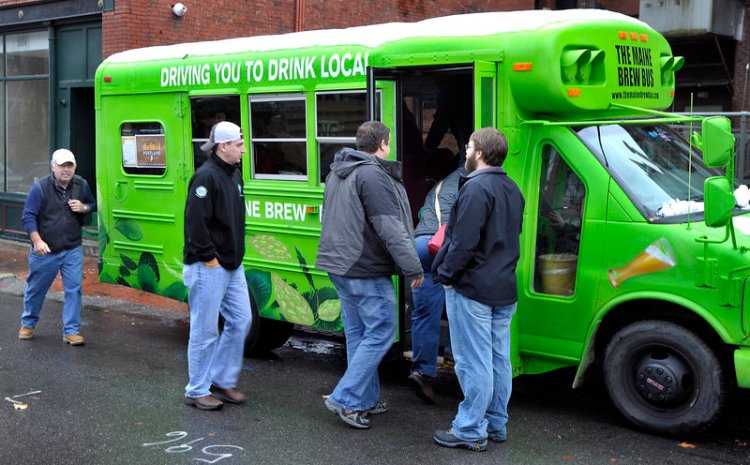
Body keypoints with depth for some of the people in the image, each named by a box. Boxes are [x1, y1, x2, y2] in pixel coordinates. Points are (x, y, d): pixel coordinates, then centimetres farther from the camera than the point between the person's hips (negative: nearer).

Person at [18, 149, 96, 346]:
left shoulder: (81, 185, 0)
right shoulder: (40, 188, -11)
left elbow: (93, 205, 16)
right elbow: (28, 217, -10)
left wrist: (83, 208, -9)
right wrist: (37, 241, -21)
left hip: (73, 250, 2)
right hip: (45, 250, -2)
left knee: (74, 289, -5)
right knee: (36, 289, 13)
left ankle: (71, 331, 3)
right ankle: (28, 324, 35)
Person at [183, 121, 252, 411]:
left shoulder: (234, 174, 12)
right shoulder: (206, 177, -17)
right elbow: (195, 222, -22)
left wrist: (236, 254, 16)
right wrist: (210, 258, -18)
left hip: (232, 265, 9)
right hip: (208, 268, -9)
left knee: (240, 321, 11)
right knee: (205, 330, 0)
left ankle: (223, 379, 26)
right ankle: (197, 391, 13)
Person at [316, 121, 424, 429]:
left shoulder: (337, 173, 14)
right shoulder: (373, 175, -17)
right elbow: (390, 230, -21)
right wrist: (413, 268, -17)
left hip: (340, 265, 10)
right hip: (366, 270, -10)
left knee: (357, 334, 15)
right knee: (380, 333, -2)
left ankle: (366, 400, 22)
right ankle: (346, 399, -3)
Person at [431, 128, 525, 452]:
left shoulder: (476, 188, -18)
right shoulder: (512, 189, 13)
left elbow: (464, 241, -23)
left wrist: (447, 273, -12)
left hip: (472, 288, -9)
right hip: (504, 288, 9)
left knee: (473, 363, -3)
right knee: (499, 361, 14)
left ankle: (470, 431, 3)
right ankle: (496, 425, 23)